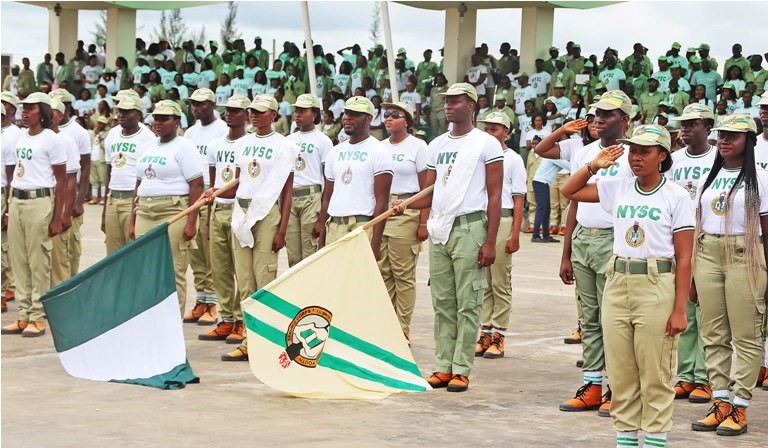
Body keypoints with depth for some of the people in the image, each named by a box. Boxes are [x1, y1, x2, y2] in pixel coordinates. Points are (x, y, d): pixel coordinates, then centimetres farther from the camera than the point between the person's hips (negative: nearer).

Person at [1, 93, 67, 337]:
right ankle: (23, 316, 15)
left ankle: (38, 318, 3)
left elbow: (61, 181, -7)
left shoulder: (51, 140, -7)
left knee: (38, 262, -3)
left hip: (39, 202, -7)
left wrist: (57, 219, -11)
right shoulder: (21, 137, 13)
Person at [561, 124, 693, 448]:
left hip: (657, 287, -4)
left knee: (655, 377, -1)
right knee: (621, 375, 8)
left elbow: (684, 259, -6)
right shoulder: (617, 189, 8)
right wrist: (594, 166, 4)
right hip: (617, 284, 4)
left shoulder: (676, 196, -3)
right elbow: (569, 191, 19)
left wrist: (679, 309, -11)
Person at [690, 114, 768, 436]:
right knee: (713, 334, 6)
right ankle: (720, 403, 13)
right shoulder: (709, 178, 13)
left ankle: (739, 408, 2)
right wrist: (692, 275, 11)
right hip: (708, 256, 5)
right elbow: (697, 227, 14)